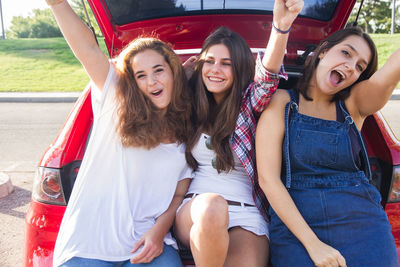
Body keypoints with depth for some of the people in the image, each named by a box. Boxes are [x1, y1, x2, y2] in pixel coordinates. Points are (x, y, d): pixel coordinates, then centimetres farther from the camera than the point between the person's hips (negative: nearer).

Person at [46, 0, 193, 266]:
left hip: (147, 241, 2)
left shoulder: (185, 133, 9)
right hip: (90, 238, -1)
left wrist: (160, 230, -7)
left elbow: (179, 194, 9)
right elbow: (89, 48, -9)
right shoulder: (116, 101, 4)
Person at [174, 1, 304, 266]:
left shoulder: (249, 104, 4)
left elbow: (267, 76, -18)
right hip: (193, 212, 2)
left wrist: (281, 26, -36)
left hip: (245, 215, -2)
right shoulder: (194, 109, 14)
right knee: (212, 206, -33)